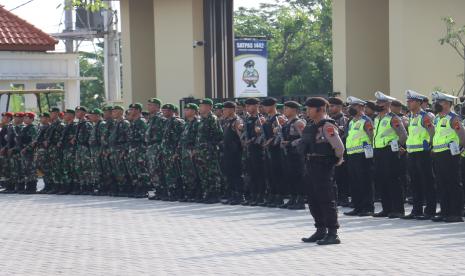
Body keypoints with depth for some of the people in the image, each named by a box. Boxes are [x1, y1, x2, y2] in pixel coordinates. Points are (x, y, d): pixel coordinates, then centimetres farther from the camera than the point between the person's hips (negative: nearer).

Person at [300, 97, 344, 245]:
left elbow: (339, 147, -21)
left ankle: (332, 233, -3)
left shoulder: (327, 126, -16)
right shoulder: (312, 126, 13)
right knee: (313, 200, 15)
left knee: (326, 200, -6)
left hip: (323, 166, -10)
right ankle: (321, 230, 25)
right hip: (311, 166, 10)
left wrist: (337, 160, -6)